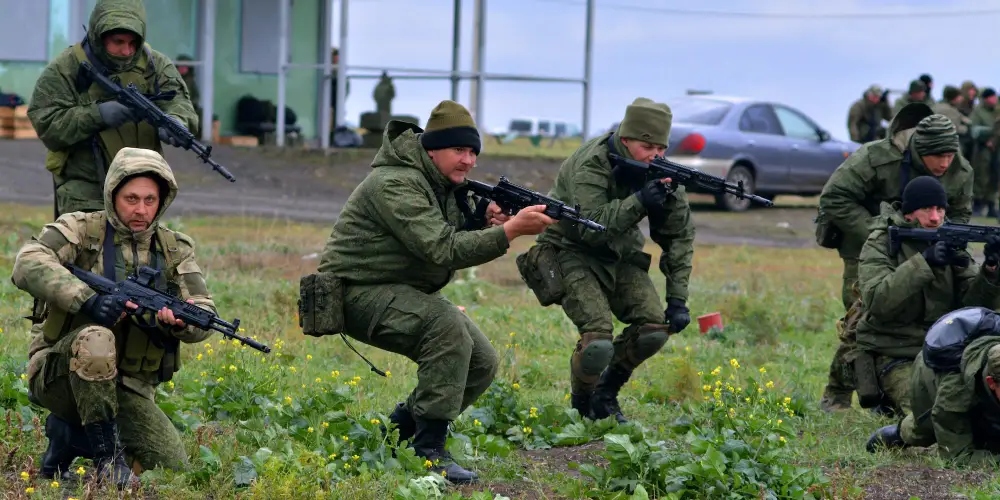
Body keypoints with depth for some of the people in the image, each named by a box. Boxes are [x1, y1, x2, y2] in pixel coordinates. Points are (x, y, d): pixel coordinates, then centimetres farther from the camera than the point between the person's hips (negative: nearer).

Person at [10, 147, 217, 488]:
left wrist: (180, 322, -26)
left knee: (174, 469, -13)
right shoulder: (80, 230, -5)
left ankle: (72, 434, 9)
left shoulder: (175, 251, 7)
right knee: (95, 337, -37)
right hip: (60, 375, -4)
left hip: (128, 390, 4)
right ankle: (106, 452, -22)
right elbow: (27, 265, -22)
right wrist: (86, 299, -36)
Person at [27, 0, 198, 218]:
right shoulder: (63, 71, -8)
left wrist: (175, 122, -36)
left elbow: (176, 99, -12)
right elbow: (47, 126, -14)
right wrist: (97, 115, -27)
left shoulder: (154, 65, 2)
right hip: (85, 193, -4)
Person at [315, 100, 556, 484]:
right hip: (361, 292, -10)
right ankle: (429, 452, -26)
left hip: (408, 293, 10)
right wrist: (510, 230, -38)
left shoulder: (448, 186, 7)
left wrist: (484, 222, -16)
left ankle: (398, 432, 14)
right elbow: (442, 250, -32)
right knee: (449, 326, -32)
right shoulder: (397, 184, -23)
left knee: (482, 363, 0)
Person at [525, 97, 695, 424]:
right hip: (571, 252, -6)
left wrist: (678, 298, -8)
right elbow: (591, 226, -35)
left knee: (655, 327, -13)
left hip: (619, 254, 6)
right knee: (598, 339, -25)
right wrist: (639, 202, -45)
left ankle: (606, 393, 11)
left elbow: (679, 234, -2)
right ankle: (581, 406, 4)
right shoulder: (591, 164, -25)